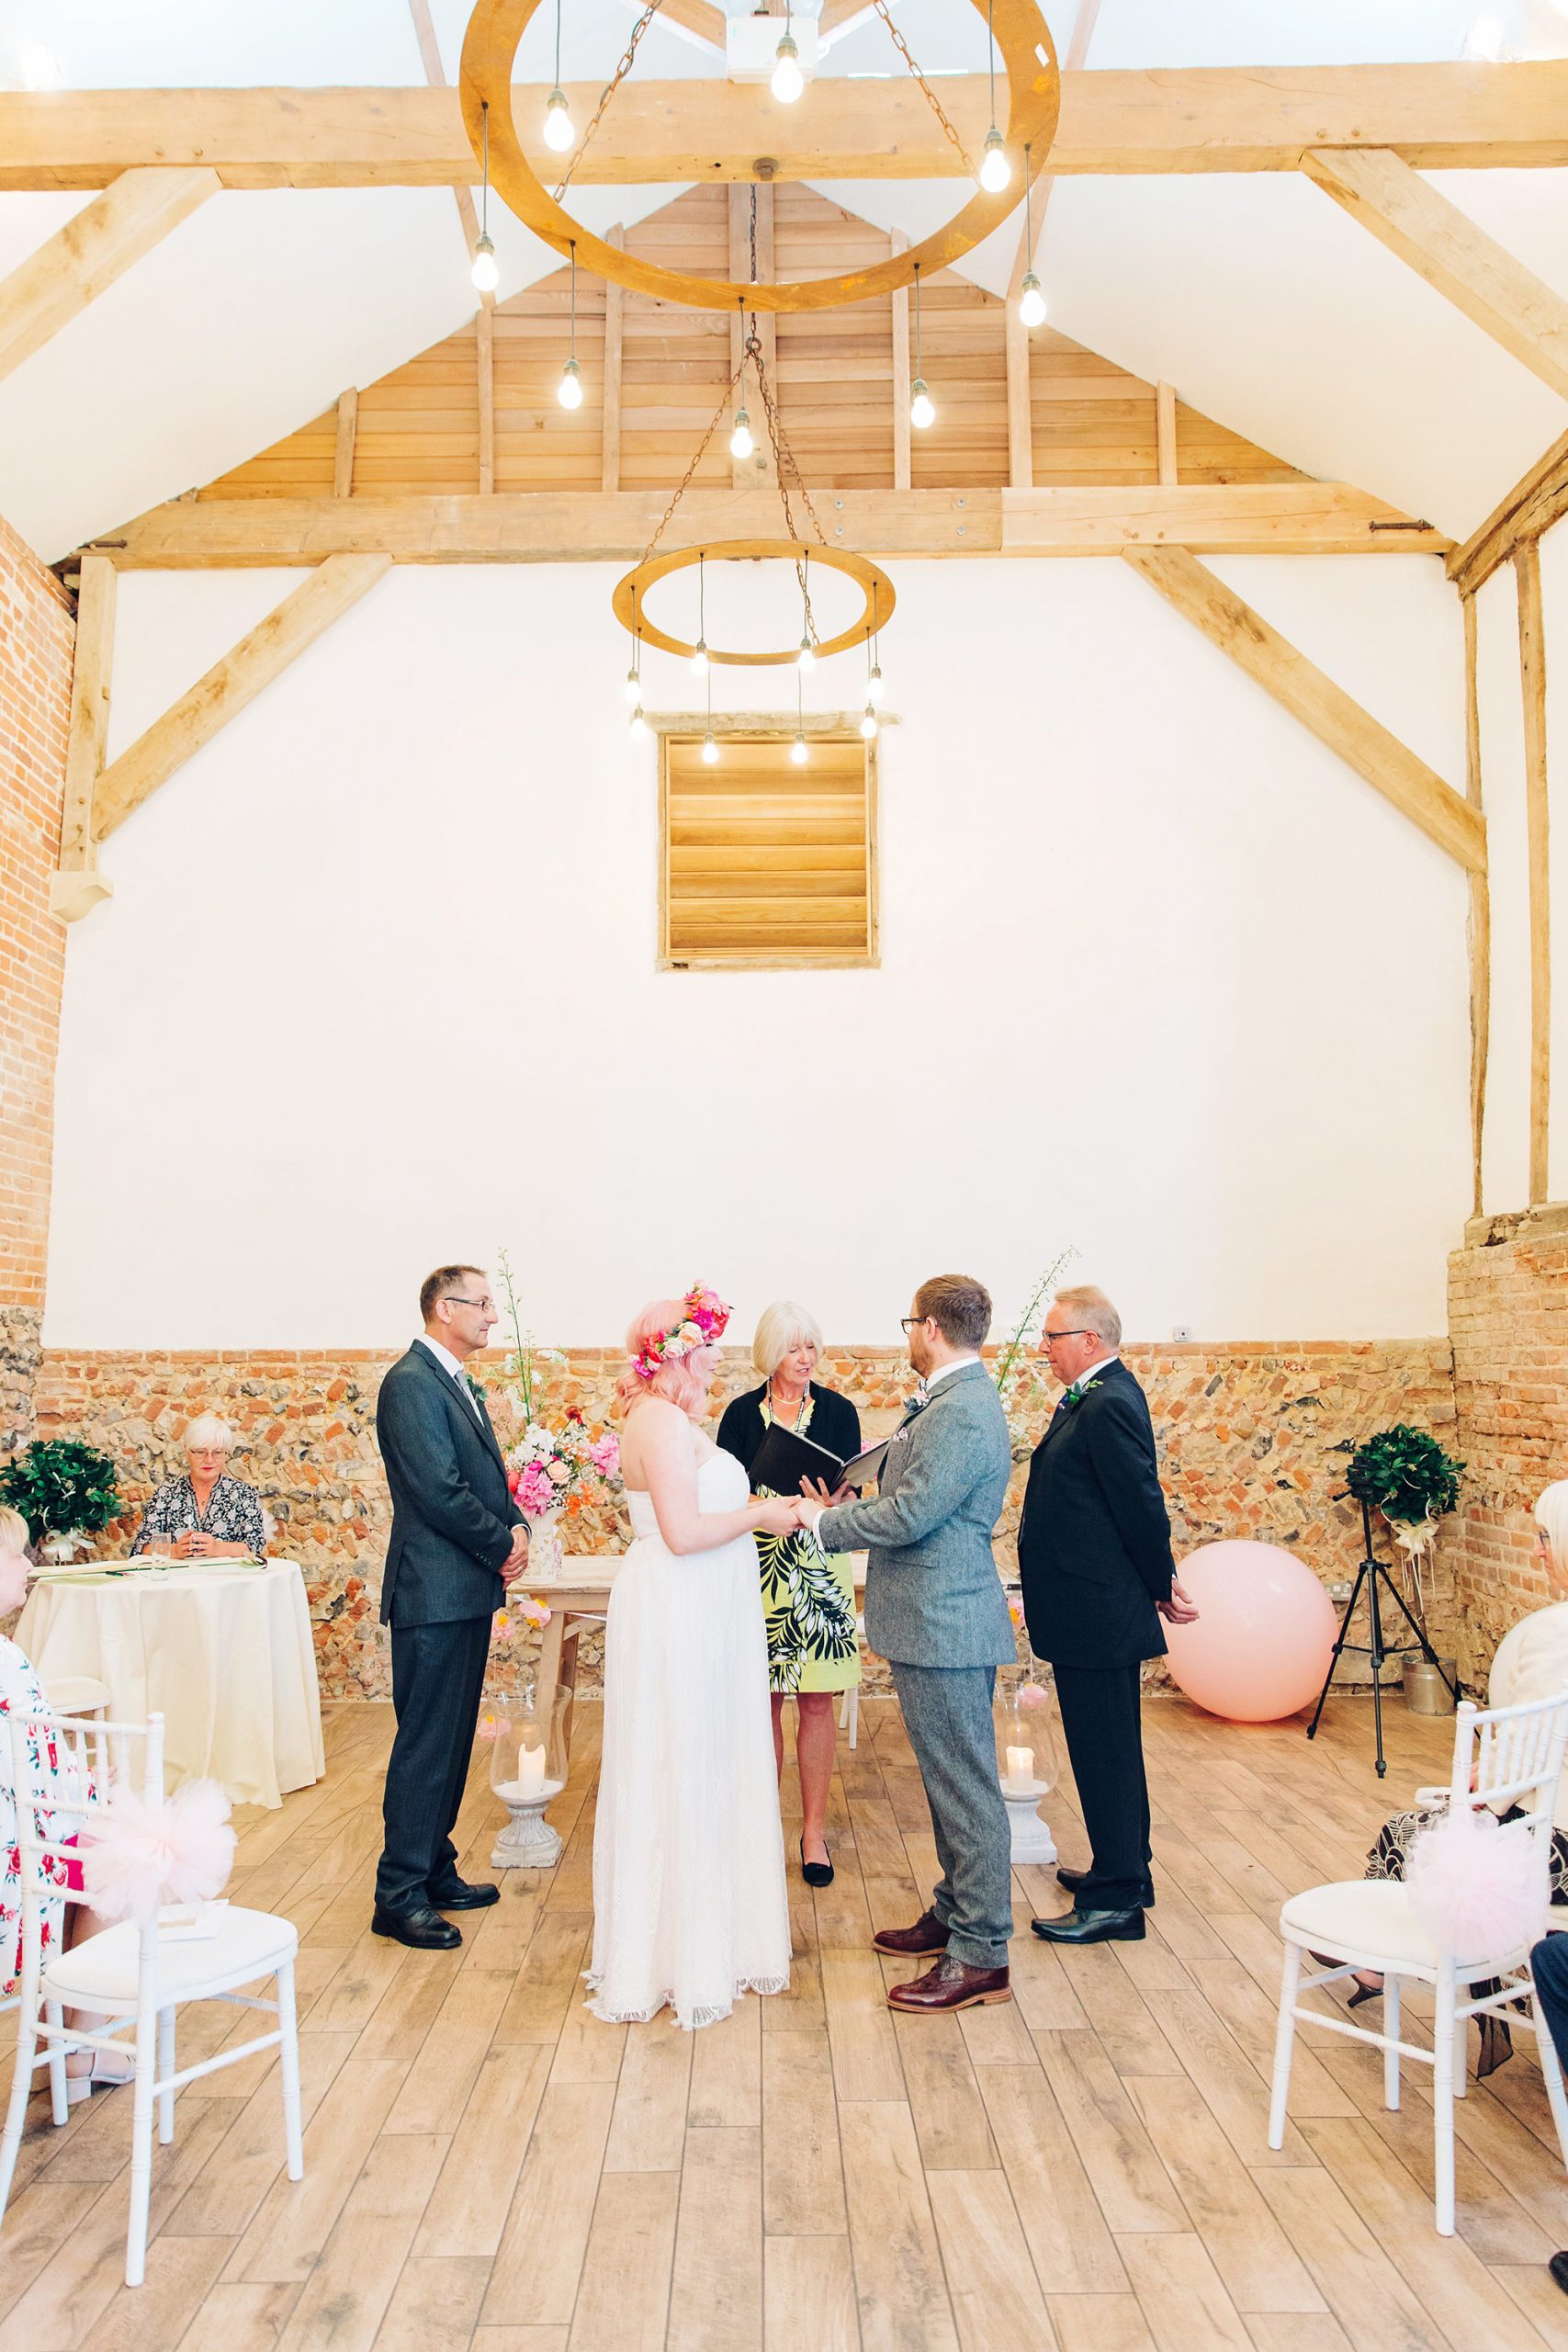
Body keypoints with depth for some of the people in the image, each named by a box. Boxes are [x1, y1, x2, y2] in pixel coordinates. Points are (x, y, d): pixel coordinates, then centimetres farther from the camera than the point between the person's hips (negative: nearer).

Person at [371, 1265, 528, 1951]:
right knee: (426, 1745, -3)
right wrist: (503, 1544, -10)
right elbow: (439, 1491, -21)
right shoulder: (411, 1382, -15)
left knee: (451, 1741, 16)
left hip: (467, 1590, 10)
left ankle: (435, 1873, 26)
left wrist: (515, 1528, -1)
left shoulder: (459, 1384, 16)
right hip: (434, 1592, -10)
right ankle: (399, 1897, 6)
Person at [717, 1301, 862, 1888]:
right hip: (758, 1566, 0)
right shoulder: (741, 1413, 2)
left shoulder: (838, 1411, 2)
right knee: (763, 1699, 6)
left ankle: (814, 1829, 13)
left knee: (816, 1701, 2)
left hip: (820, 1568, 0)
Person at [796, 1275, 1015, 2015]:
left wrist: (823, 1520, -11)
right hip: (934, 1620, 11)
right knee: (951, 1779, 20)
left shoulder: (962, 1411, -22)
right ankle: (956, 1913, 34)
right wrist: (842, 1514, 11)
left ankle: (981, 1955, 9)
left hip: (944, 1626, -11)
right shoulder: (951, 1401, 12)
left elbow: (910, 1514, -24)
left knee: (965, 1786, -1)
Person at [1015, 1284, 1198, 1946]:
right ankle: (1124, 1870, 35)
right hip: (1095, 1611, 11)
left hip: (1097, 1612, -11)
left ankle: (1116, 1900, 11)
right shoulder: (1094, 1397, 11)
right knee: (1109, 1749, 21)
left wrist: (1160, 1586, -7)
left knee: (1106, 1753, 0)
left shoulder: (1109, 1405, -21)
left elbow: (1142, 1505, -19)